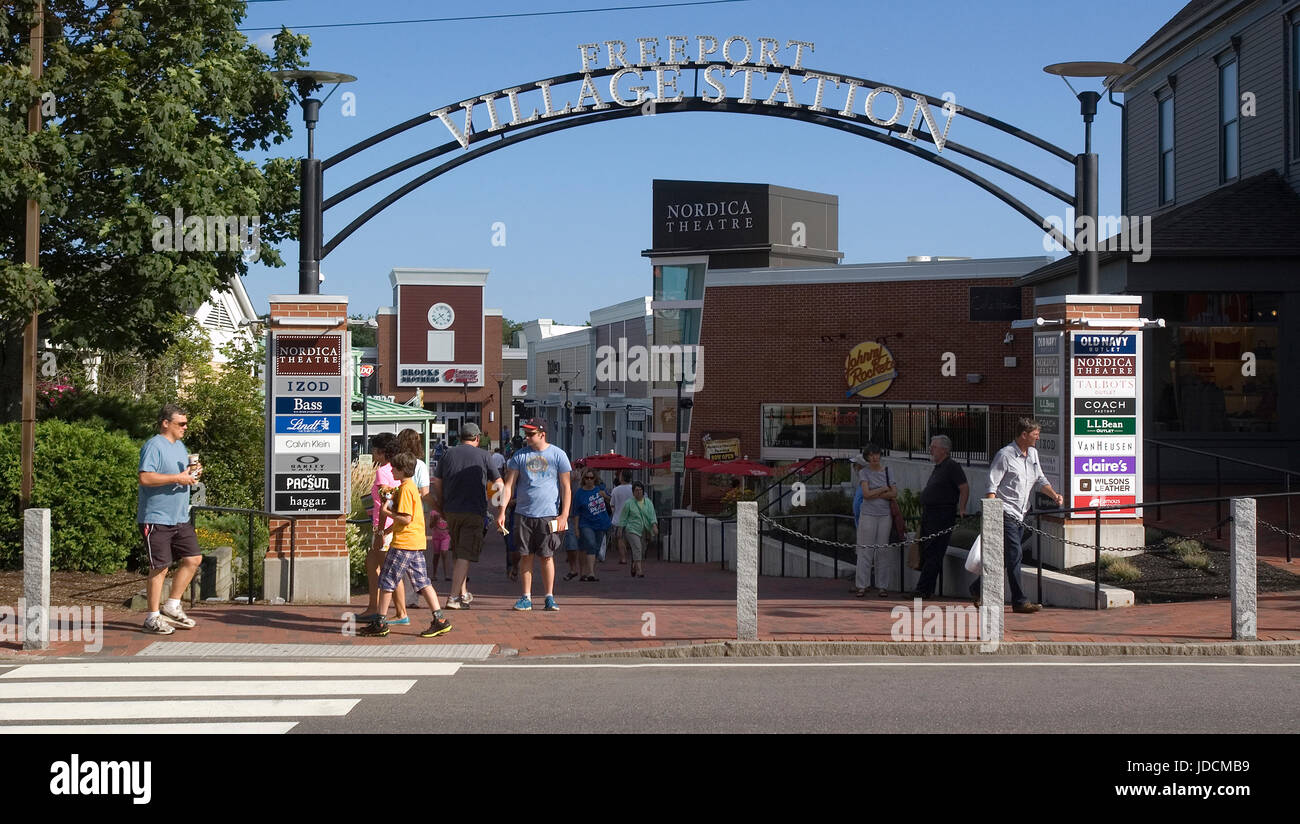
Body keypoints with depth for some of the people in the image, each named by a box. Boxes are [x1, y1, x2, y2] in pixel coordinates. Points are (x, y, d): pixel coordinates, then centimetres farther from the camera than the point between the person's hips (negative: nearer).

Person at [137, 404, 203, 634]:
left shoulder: (180, 446, 16)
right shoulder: (154, 446, -13)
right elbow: (145, 477, -24)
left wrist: (191, 472, 5)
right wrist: (178, 478, -22)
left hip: (180, 518, 9)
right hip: (156, 518, -9)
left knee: (193, 559, 7)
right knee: (160, 567, -4)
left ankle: (172, 606, 19)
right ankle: (153, 617, 6)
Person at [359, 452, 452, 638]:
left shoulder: (405, 489, -14)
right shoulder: (411, 487, 16)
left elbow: (406, 519, -21)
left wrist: (386, 512, -11)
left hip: (404, 543, -10)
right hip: (416, 542, 10)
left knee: (386, 581, 0)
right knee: (422, 582, 7)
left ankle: (379, 623, 5)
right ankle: (440, 620, 2)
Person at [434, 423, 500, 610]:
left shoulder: (449, 454, 7)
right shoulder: (483, 455, -1)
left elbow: (437, 482, 9)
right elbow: (498, 482, 4)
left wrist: (441, 506, 21)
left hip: (451, 511, 4)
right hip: (474, 512, -4)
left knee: (459, 553, 18)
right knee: (465, 555, -4)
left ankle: (464, 594, 24)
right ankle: (454, 597, -12)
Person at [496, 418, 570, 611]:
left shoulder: (557, 455, 1)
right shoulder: (519, 456, 6)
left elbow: (566, 487, 2)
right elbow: (509, 485, 5)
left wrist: (564, 515, -5)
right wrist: (502, 511, -5)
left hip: (548, 515, -2)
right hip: (523, 514, 2)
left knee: (547, 556, 1)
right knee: (525, 556, 3)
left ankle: (550, 597, 9)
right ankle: (526, 597, 10)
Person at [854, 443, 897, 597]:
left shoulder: (887, 471, 8)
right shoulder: (863, 472, 1)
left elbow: (894, 494, -1)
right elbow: (866, 494, -11)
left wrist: (875, 494, -9)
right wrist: (884, 489, -4)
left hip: (885, 515, 2)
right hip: (868, 515, -2)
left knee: (883, 550, 3)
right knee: (865, 550, -4)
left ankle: (881, 585, 8)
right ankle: (862, 586, -1)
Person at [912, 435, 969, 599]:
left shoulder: (952, 467, -10)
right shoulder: (937, 467, 20)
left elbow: (965, 487, -16)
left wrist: (961, 509, -21)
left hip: (942, 516, -10)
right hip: (928, 515, 10)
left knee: (933, 555, -10)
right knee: (926, 554, 11)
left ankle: (923, 590, -12)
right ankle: (926, 590, 18)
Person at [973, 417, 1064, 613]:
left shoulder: (1033, 454, 14)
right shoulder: (1005, 455, -10)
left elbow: (1040, 479, 21)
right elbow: (992, 485, -12)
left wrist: (1054, 495, 3)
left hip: (1020, 516, 8)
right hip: (1005, 514, -8)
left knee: (1006, 558, 11)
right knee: (1014, 556, -11)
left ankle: (978, 588, 26)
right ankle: (1019, 602, -10)